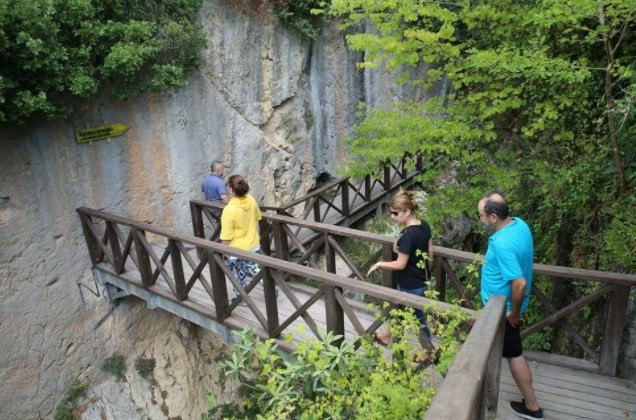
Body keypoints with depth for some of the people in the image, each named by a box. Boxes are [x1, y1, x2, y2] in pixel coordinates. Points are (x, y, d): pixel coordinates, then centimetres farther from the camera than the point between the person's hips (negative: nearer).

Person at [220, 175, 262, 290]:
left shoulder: (229, 209, -28)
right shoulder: (251, 200, -9)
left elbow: (226, 237, -22)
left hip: (236, 249, -5)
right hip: (253, 245, 6)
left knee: (240, 276, 16)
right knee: (254, 270, 23)